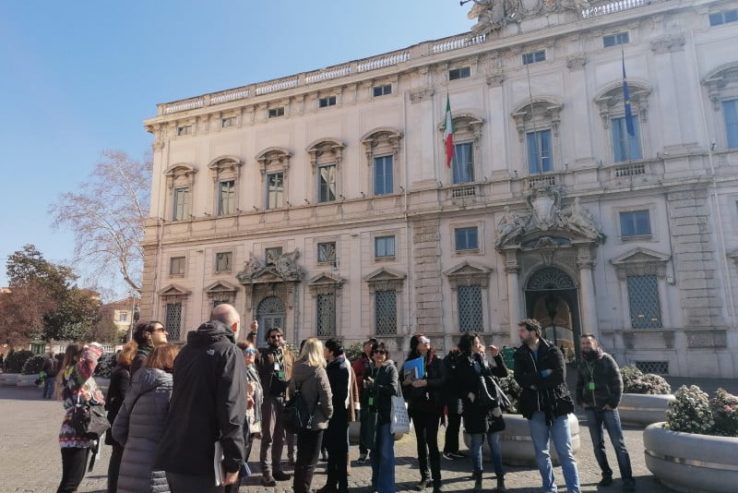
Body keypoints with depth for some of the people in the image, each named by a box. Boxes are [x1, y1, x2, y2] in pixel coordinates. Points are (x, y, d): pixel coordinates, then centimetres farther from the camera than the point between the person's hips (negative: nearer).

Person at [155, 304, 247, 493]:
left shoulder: (187, 350, 16)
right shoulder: (229, 352, -8)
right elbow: (231, 409, -17)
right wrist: (233, 461, -14)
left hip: (170, 456, 7)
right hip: (201, 460, -7)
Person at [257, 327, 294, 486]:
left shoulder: (289, 355, 14)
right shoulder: (263, 354, 2)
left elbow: (293, 376, 14)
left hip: (285, 399, 5)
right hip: (269, 398, -5)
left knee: (280, 436, 14)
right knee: (268, 436, -1)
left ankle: (277, 468, 26)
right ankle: (266, 472, 5)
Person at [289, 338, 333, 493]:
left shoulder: (297, 369, 2)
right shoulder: (318, 370, -17)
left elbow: (291, 392, 10)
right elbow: (326, 397, -18)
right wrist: (329, 414, -2)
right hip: (315, 420, -7)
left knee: (301, 457, 20)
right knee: (310, 460, 5)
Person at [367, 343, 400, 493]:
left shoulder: (391, 368, -6)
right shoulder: (372, 370, 11)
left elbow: (393, 389, -19)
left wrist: (374, 385, -16)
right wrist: (367, 387, 0)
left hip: (387, 414, -6)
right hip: (375, 413, 7)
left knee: (386, 452, -5)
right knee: (375, 450, 15)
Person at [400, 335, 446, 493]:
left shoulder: (436, 361, 0)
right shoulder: (409, 362, 6)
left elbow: (443, 380, -10)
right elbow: (401, 381, 8)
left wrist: (426, 382, -21)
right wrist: (407, 381, -13)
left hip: (432, 406, -3)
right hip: (416, 406, 3)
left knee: (431, 441, -6)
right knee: (421, 441, 10)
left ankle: (436, 479, 0)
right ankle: (425, 477, 20)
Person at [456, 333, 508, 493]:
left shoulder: (484, 360, 10)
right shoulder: (462, 363, -1)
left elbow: (503, 373, 9)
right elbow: (457, 384, -4)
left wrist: (497, 356, -1)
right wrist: (468, 394, -19)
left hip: (491, 405, 3)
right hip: (475, 408, -3)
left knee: (495, 443, 5)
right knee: (476, 442, 6)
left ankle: (500, 478, 12)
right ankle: (478, 477, 18)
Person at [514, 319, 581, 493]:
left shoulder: (552, 350, -1)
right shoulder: (520, 354, 5)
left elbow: (560, 376, -14)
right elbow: (520, 379, -8)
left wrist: (535, 383, -12)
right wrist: (544, 377, -16)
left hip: (556, 406, -3)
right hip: (535, 408, 3)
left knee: (565, 452, 0)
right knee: (541, 453, 11)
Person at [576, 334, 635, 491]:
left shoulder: (606, 359, -4)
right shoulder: (582, 364, 9)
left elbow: (618, 382, -7)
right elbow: (579, 385, 18)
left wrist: (613, 403, -12)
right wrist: (580, 401, 5)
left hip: (608, 408, -4)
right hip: (591, 409, 4)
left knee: (618, 443, -3)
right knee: (597, 445, 8)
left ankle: (627, 479, 3)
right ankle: (606, 475, 20)